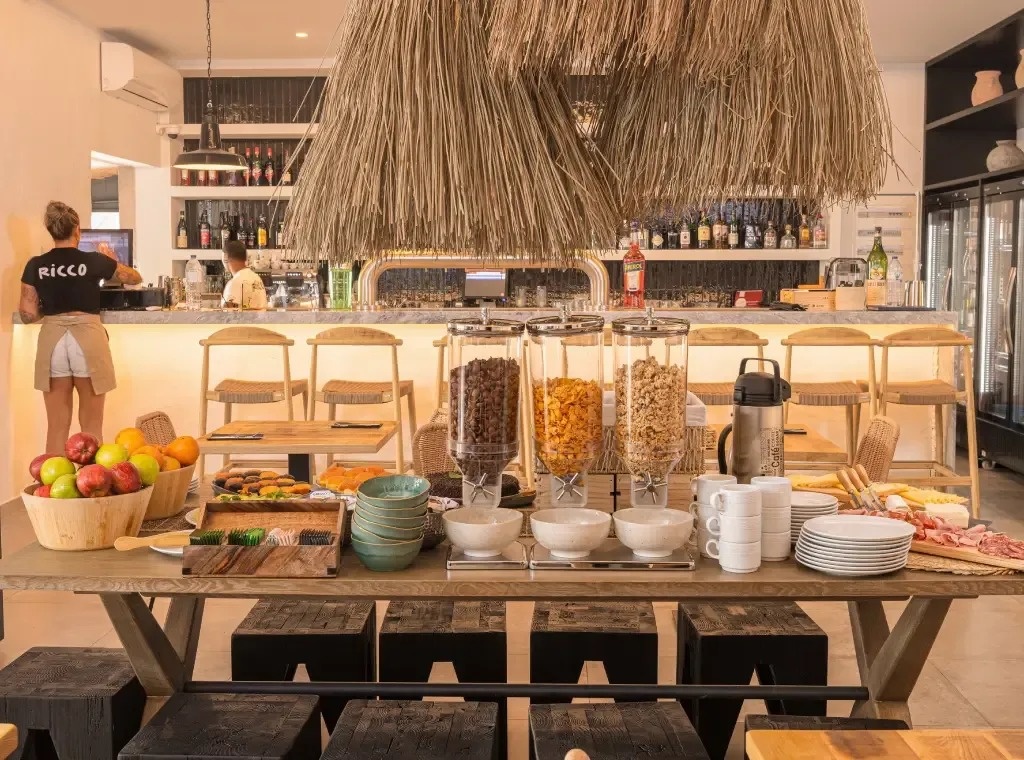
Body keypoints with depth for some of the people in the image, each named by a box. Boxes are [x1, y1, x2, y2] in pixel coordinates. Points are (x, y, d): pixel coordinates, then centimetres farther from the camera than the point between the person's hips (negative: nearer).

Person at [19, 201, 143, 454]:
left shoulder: (35, 266, 1)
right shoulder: (94, 261, -4)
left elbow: (28, 315, 2)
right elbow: (135, 278, 13)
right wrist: (112, 260, 30)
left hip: (52, 340, 2)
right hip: (88, 340, -2)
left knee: (57, 426, 10)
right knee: (91, 426, 8)